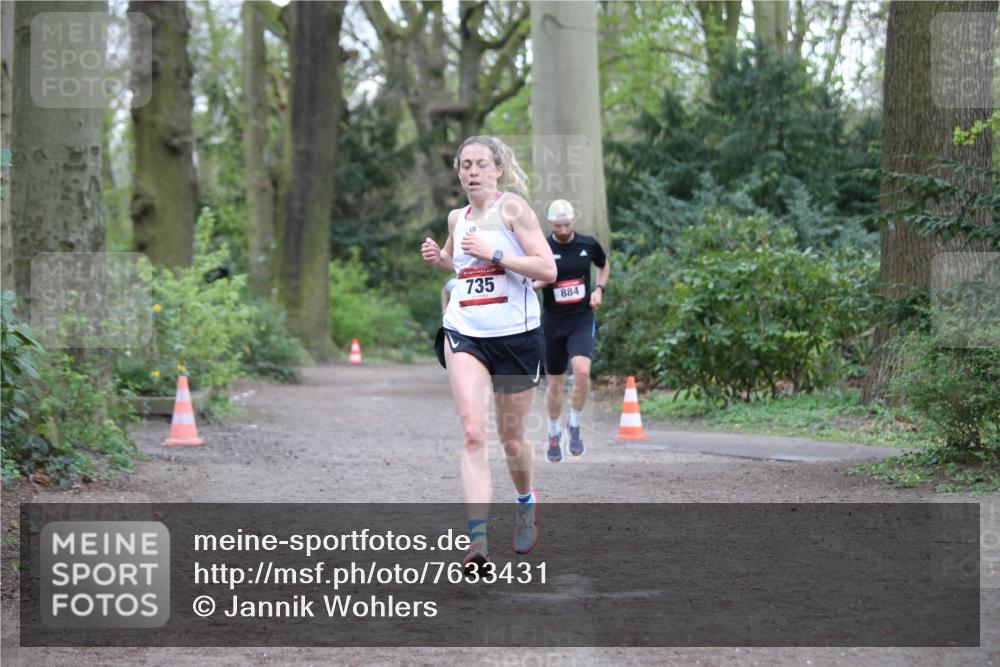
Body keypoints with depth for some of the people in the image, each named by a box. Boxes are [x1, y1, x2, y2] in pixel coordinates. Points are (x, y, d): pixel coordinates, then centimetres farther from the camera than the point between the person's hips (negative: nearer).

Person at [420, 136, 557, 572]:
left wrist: (494, 253, -19)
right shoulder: (456, 218, 10)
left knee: (511, 437, 10)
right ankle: (477, 543, -21)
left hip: (516, 335, -3)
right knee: (472, 434, -14)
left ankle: (527, 503, 43)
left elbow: (548, 269, -12)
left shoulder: (512, 206, -6)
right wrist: (437, 258, 10)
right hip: (464, 334, 3)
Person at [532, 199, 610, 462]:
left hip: (582, 321, 0)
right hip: (553, 323, 0)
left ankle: (575, 427, -4)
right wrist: (540, 282, -21)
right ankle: (554, 435, 29)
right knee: (555, 382, 7)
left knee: (582, 371, -24)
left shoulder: (588, 244, 0)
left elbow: (604, 265, 21)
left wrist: (599, 289, 4)